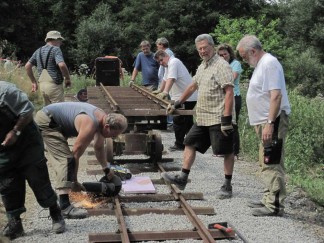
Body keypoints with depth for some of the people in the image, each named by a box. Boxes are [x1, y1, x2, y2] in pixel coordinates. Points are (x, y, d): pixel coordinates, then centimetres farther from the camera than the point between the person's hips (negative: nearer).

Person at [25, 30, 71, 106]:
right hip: (54, 85, -7)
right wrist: (67, 78, -8)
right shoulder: (55, 50, -7)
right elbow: (62, 65, -22)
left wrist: (33, 81, 20)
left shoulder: (38, 51, 15)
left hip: (42, 85, 8)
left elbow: (27, 66, 15)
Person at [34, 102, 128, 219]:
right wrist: (74, 181, -11)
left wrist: (107, 169, 28)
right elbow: (76, 154, -21)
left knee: (62, 156, 25)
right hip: (45, 121, -11)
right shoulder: (90, 126, -28)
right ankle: (64, 207, -28)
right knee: (66, 159, -20)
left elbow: (99, 148, 18)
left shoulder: (102, 117, 1)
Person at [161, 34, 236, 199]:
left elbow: (229, 92, -20)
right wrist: (177, 104, 31)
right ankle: (182, 179, 13)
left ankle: (227, 186, 9)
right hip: (202, 118, 9)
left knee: (226, 151, 1)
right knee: (190, 144, 9)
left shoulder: (221, 66, -13)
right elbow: (192, 86, 28)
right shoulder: (202, 66, 15)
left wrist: (227, 118, -24)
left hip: (219, 119, -9)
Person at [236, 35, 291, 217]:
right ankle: (270, 200, 26)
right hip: (266, 122, 11)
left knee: (272, 164, -9)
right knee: (269, 163, 17)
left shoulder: (269, 63, -15)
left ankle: (275, 206, -5)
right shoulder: (261, 64, 17)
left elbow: (276, 95, -24)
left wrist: (270, 123, -28)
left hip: (273, 122, -11)